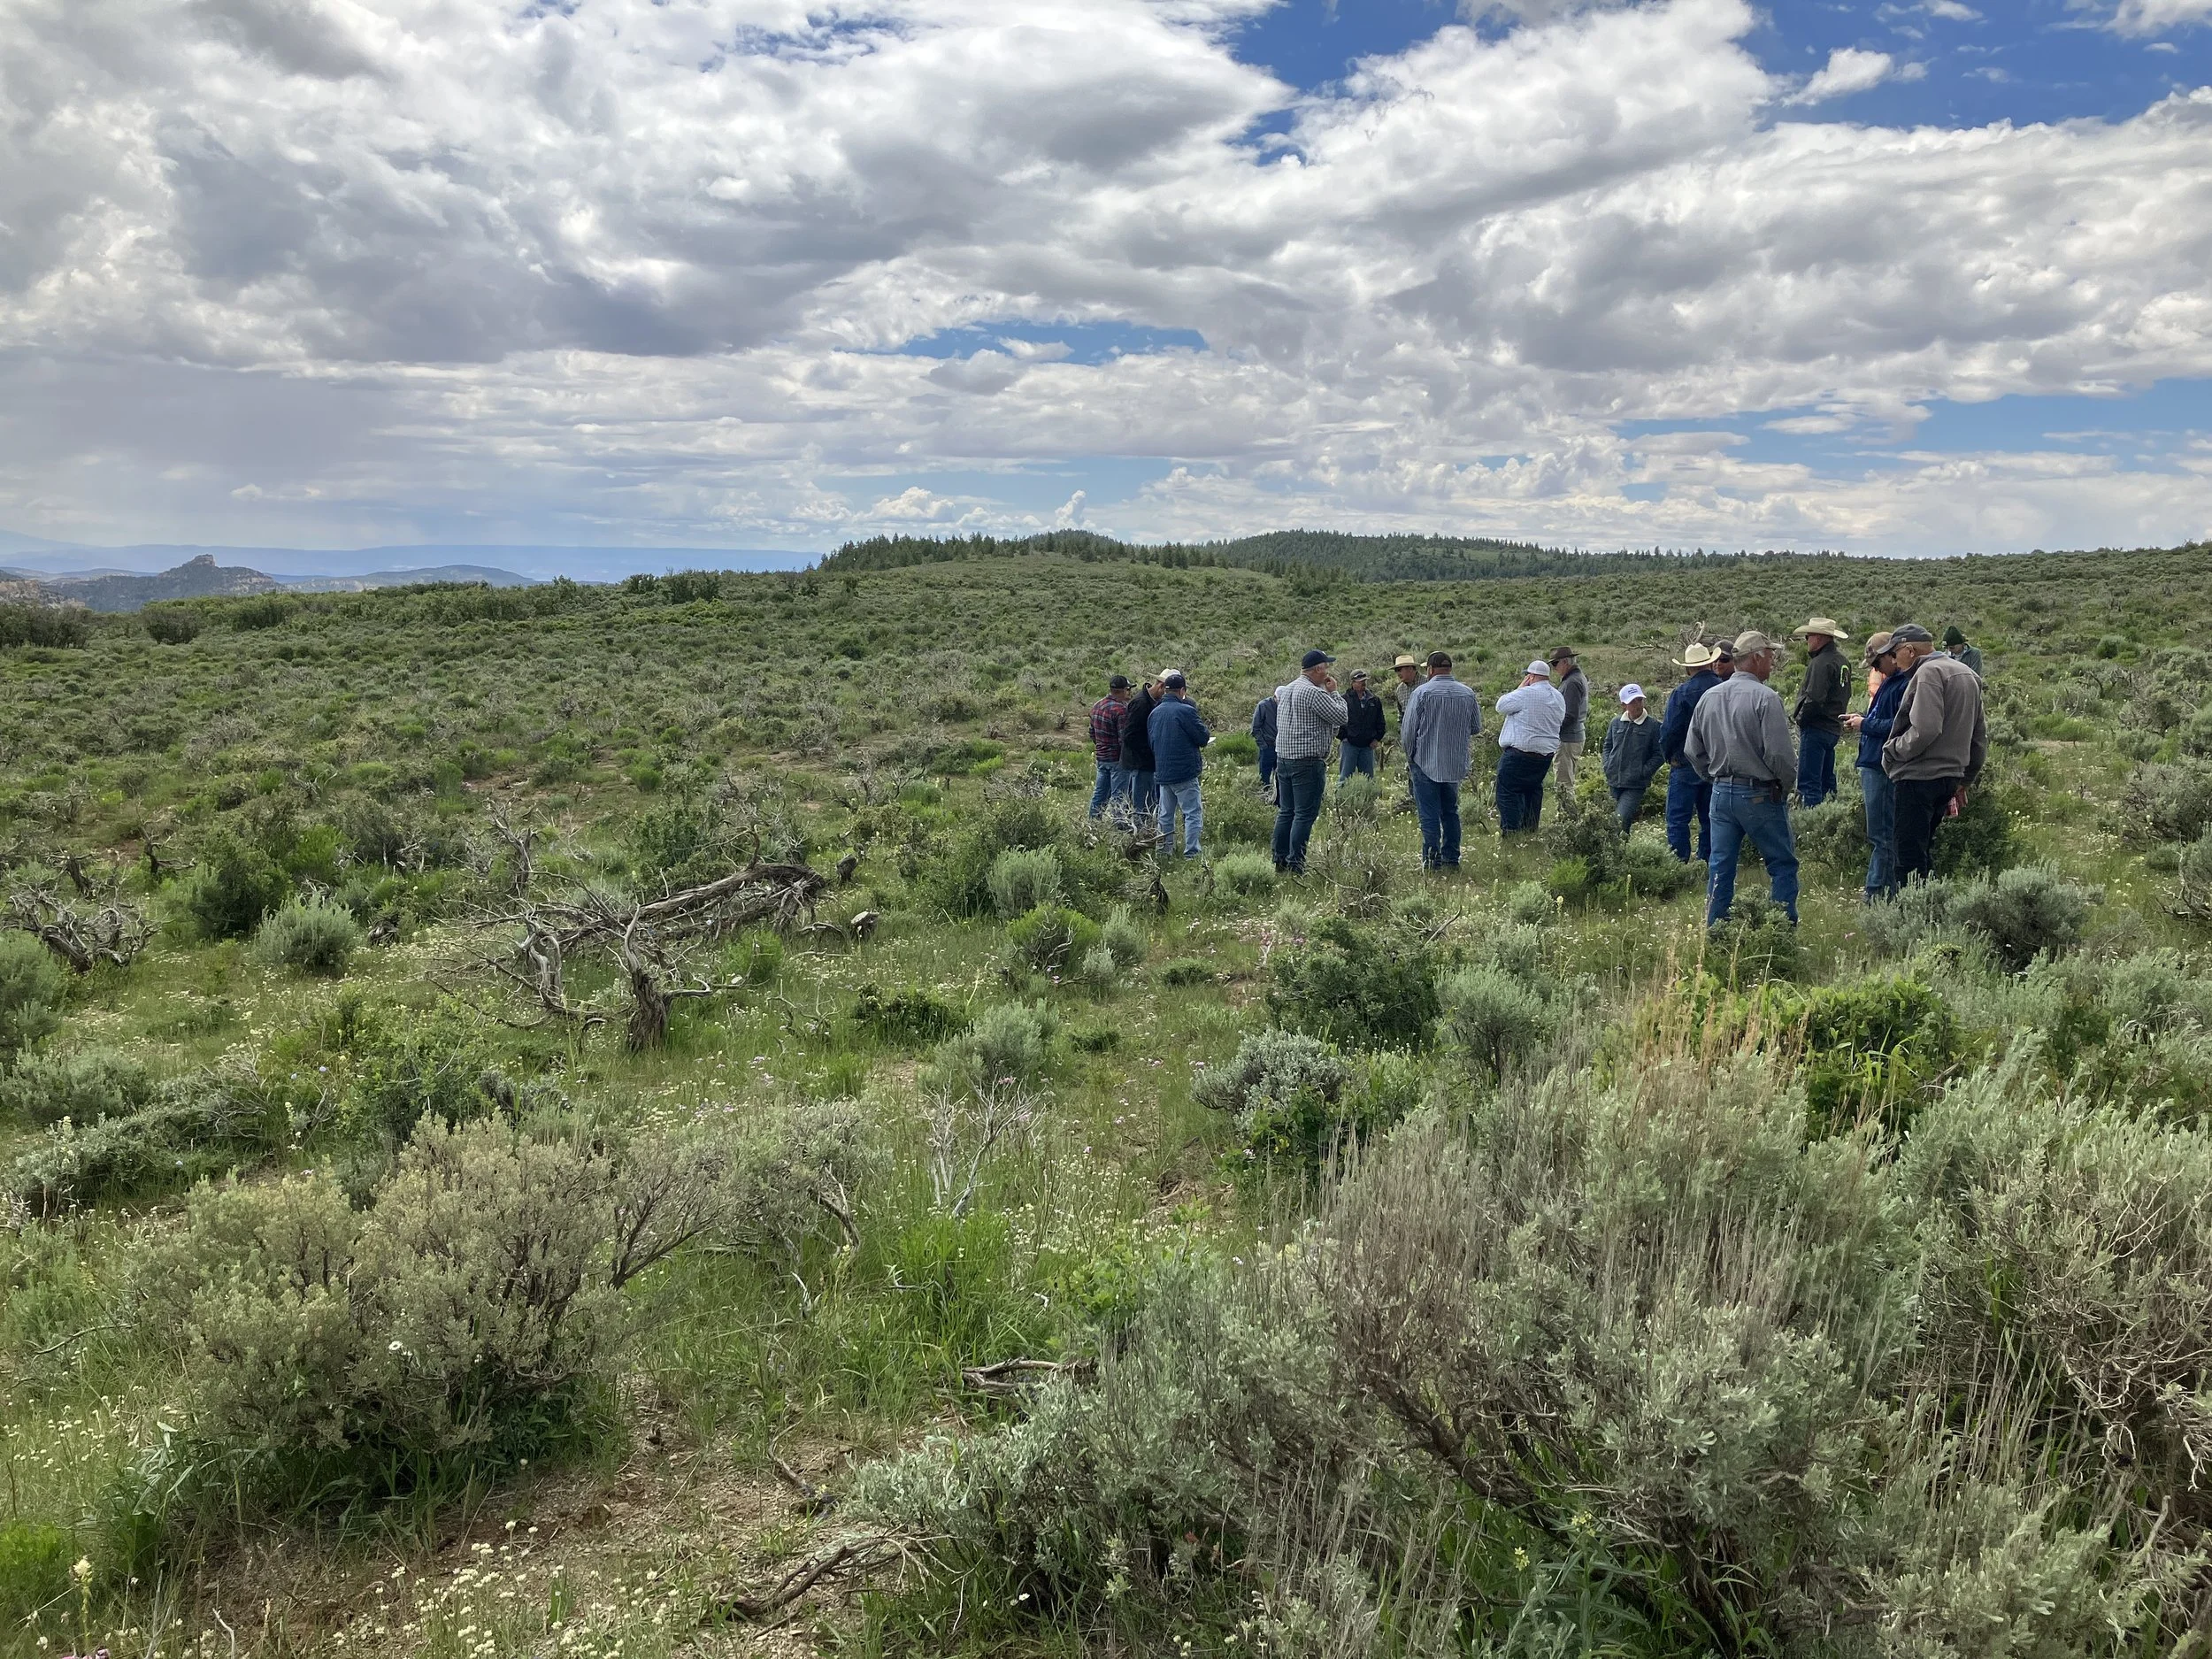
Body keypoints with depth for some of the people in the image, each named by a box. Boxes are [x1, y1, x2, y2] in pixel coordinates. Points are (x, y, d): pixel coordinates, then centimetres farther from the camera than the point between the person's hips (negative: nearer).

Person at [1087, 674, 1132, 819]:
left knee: (1100, 792, 16)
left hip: (1101, 757, 8)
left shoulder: (1097, 705, 8)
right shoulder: (1120, 709, -20)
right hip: (1117, 758, -8)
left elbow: (1092, 732, 17)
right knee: (1118, 795, -2)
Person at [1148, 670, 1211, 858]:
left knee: (1165, 814, 16)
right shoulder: (1186, 710, -13)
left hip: (1162, 772, 7)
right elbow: (1203, 738, -11)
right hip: (1185, 772, -7)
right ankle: (1191, 853, -9)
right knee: (1193, 813, -3)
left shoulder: (1154, 713, 9)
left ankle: (1163, 851, 21)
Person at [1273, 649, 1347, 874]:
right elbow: (1341, 716, -11)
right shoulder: (1314, 693, -14)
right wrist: (1333, 692, 2)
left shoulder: (1286, 690, 11)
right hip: (1307, 761, -9)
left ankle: (1280, 862, 16)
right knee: (1305, 814, -5)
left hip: (1283, 758, 9)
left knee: (1286, 811, 13)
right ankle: (1296, 865, -6)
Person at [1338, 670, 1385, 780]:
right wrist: (1342, 737, -8)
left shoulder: (1374, 700, 10)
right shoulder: (1344, 699, -3)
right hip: (1349, 745, -4)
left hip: (1368, 746, 4)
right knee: (1345, 777, -3)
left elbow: (1380, 722, 17)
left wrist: (1377, 738, 7)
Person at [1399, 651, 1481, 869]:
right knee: (1450, 812, 16)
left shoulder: (1422, 692, -11)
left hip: (1426, 763, -4)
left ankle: (1431, 861, -4)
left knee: (1429, 814, -1)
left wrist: (1410, 758, 6)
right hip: (1456, 764, 4)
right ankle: (1451, 859, 17)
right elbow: (1476, 727, 10)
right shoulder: (1468, 694, 1)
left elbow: (1407, 730, -8)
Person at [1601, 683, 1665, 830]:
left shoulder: (1653, 726, -5)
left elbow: (1659, 754, -3)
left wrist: (1643, 773, -12)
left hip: (1636, 785, -5)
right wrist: (1607, 768, 7)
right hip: (1614, 781, 5)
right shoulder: (1616, 724, 8)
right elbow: (1608, 746, 20)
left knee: (1621, 818, -19)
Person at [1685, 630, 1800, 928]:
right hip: (1760, 794, -6)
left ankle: (1715, 931, 13)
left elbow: (1693, 750, 12)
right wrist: (1786, 782, 1)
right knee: (1783, 865, 6)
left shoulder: (1709, 697, 6)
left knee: (1721, 867, 10)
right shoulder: (1765, 697, -14)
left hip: (1721, 792, 6)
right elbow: (1778, 752, -17)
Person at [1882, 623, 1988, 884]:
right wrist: (1966, 780, 26)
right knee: (1924, 852, 18)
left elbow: (1925, 729, -24)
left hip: (1918, 777, -10)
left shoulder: (1929, 672, -12)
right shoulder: (1968, 674, 19)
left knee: (1910, 858, -7)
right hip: (1949, 777, 10)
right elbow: (1980, 736, 22)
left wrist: (1892, 752, -11)